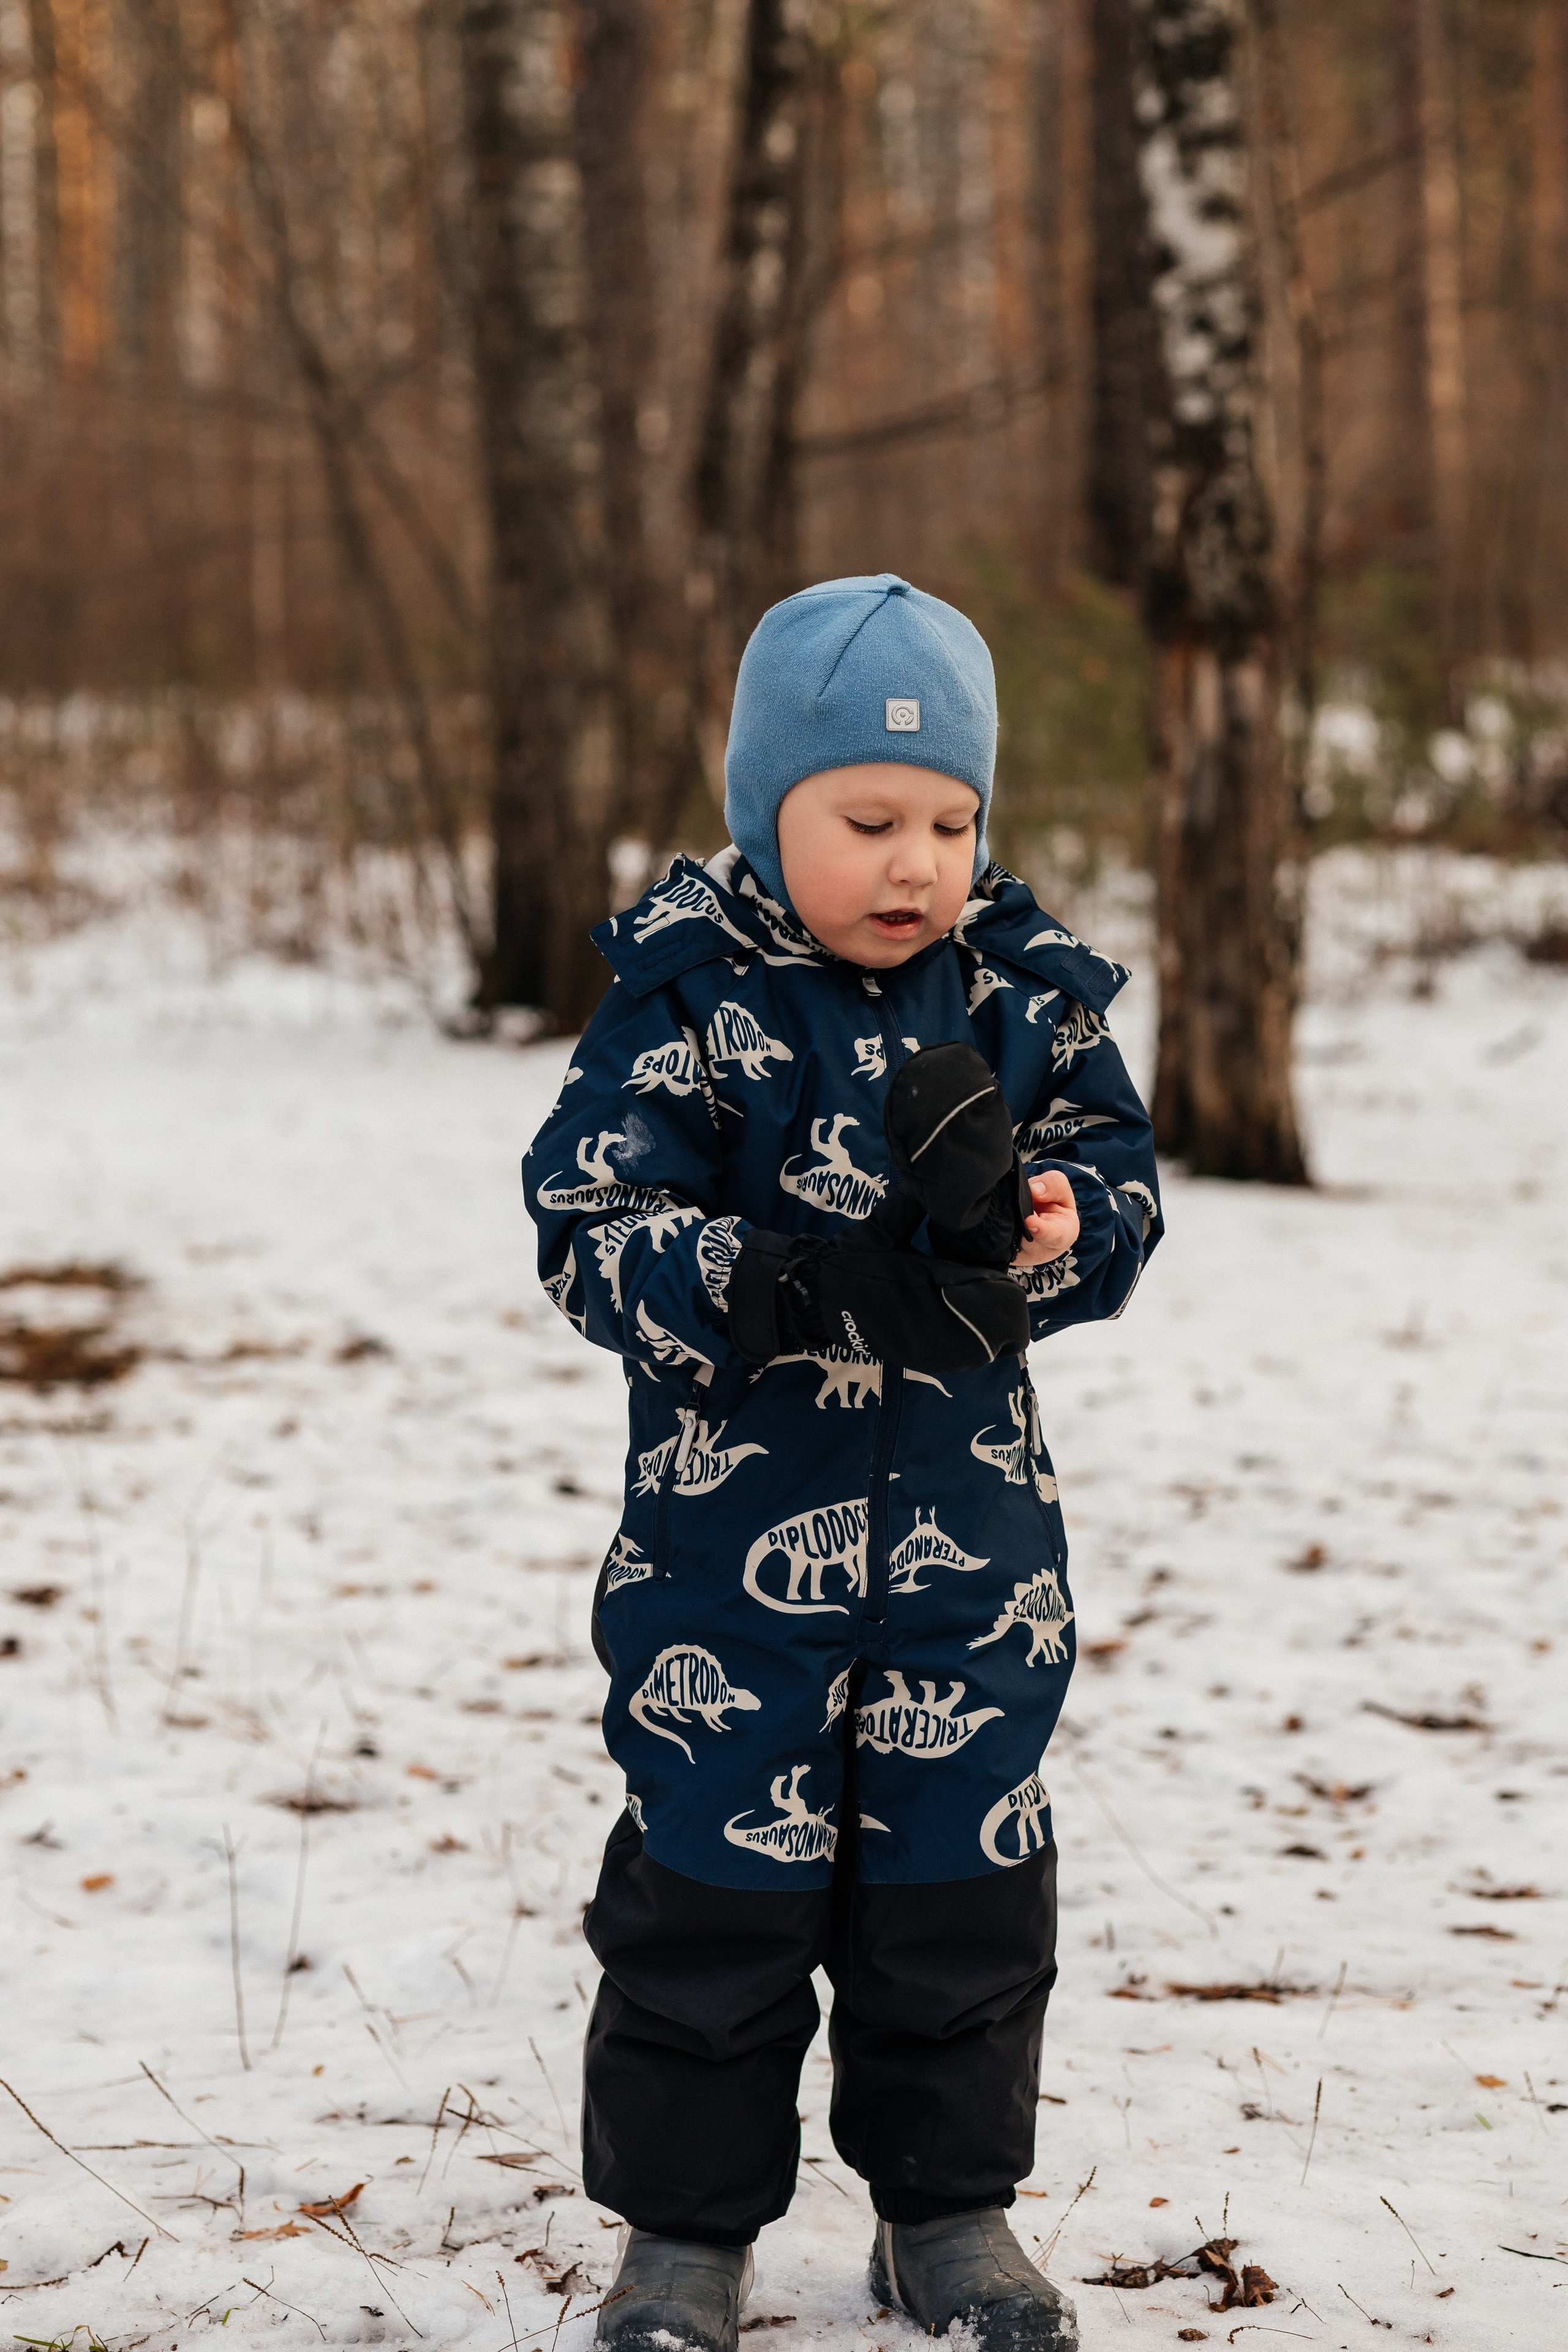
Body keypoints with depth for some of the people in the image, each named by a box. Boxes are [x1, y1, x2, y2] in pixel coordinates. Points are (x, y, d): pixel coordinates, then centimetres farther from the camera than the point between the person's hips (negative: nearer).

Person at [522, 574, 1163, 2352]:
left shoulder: (1028, 993, 1)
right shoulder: (685, 1001, -10)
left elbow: (1119, 1189, 4)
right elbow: (591, 1234, -15)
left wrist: (1044, 1224, -20)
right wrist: (784, 1291, -29)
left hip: (970, 1525, 3)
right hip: (736, 1520, -3)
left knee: (962, 1873, 11)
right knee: (718, 1876, 5)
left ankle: (947, 2204, 27)